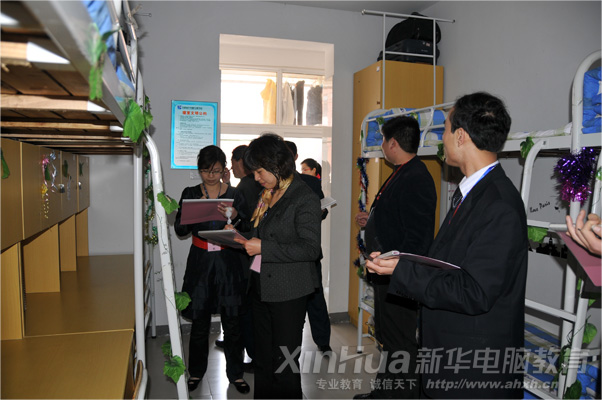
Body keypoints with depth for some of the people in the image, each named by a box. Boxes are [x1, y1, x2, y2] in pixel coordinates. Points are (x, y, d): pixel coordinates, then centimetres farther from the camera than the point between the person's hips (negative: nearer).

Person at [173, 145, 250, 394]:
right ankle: (196, 371, 30)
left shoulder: (234, 194, 2)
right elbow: (179, 230, 0)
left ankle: (235, 373, 23)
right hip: (200, 263, 1)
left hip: (228, 263, 0)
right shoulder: (190, 194, 4)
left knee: (232, 322, 4)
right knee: (199, 321, 8)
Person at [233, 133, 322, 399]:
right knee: (263, 362, 19)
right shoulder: (267, 195, 11)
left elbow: (310, 248, -20)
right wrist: (242, 238, 6)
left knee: (284, 367, 4)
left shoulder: (305, 198, -14)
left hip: (288, 292, -8)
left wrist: (263, 247, -21)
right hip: (261, 287, 8)